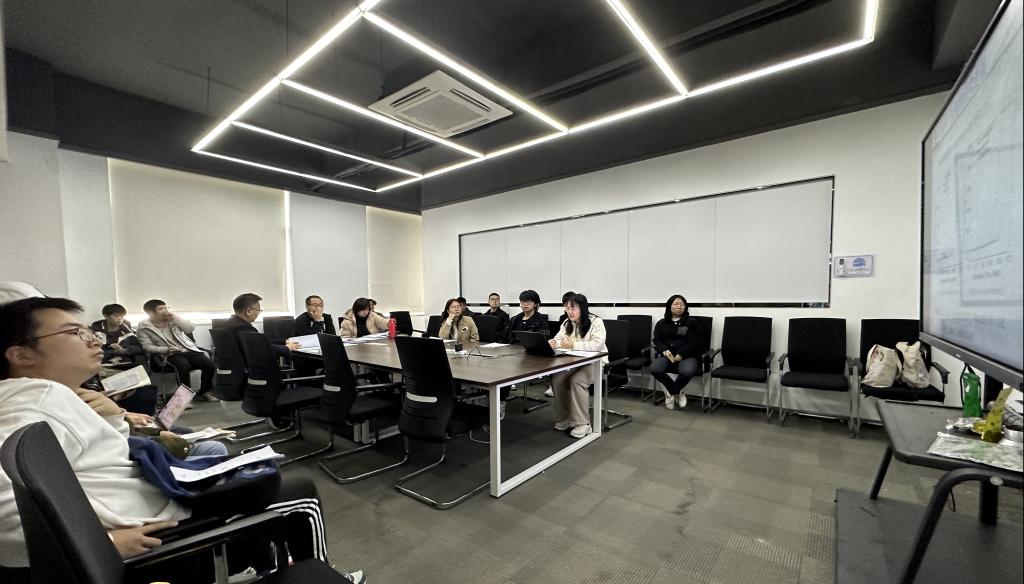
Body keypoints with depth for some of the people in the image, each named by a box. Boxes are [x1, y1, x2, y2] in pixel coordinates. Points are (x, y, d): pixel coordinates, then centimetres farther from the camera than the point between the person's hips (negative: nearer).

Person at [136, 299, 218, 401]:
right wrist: (167, 349, -17)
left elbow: (191, 328, -2)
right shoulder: (144, 327, 4)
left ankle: (203, 392, 1)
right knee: (183, 366, -37)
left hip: (189, 350, 3)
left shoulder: (172, 320, 12)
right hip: (170, 355, -3)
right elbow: (147, 347, -3)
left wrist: (174, 317, -7)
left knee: (210, 366, -20)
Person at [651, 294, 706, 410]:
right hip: (666, 355, 2)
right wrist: (665, 350, -13)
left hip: (687, 356, -2)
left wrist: (680, 355, -14)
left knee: (687, 371, -37)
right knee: (654, 369, -30)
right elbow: (657, 341, 10)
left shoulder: (692, 322, 10)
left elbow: (695, 342, 0)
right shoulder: (661, 323, 18)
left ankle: (671, 392, -1)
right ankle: (677, 392, 1)